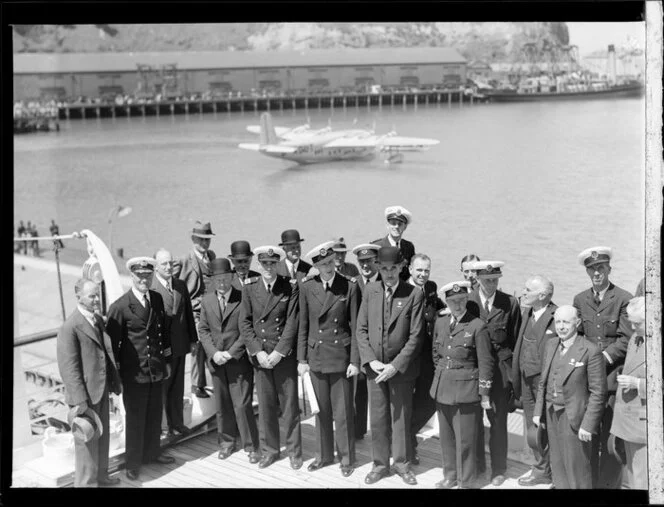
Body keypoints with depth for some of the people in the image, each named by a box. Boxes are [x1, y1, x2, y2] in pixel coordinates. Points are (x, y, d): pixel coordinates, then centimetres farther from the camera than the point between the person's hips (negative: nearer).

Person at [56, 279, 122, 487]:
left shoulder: (98, 320, 8)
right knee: (87, 439, 4)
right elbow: (69, 367, -19)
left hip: (102, 389, 8)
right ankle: (86, 482, 18)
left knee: (102, 435, 20)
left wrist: (115, 381, 12)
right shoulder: (70, 327, -19)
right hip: (85, 392, -8)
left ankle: (101, 475, 37)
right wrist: (79, 399, -22)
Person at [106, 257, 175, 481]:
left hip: (156, 369, 5)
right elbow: (112, 342, -11)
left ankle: (152, 452, 37)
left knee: (154, 414, 18)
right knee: (135, 418, 7)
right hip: (133, 373, -5)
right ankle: (133, 462, 22)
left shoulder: (157, 299, 2)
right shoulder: (120, 306, -15)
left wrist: (167, 360, 13)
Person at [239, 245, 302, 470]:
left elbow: (292, 323, -8)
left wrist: (279, 352, -13)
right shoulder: (249, 288, 3)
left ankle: (294, 451, 16)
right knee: (265, 405, 7)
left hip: (284, 355, -2)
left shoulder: (291, 287, -4)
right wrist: (258, 352, -9)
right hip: (260, 355, 2)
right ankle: (269, 450, 21)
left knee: (289, 403, 4)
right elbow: (244, 323, 1)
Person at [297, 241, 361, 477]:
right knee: (321, 410, 13)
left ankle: (346, 458, 21)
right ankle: (324, 455, 28)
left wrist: (355, 361, -8)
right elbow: (303, 325, 4)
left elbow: (355, 326, -6)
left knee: (343, 412, 4)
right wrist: (302, 358, 2)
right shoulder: (307, 287, -3)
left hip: (341, 356, -2)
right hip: (316, 355, 2)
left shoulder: (350, 286, -9)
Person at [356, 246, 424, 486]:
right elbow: (361, 329, 3)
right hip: (374, 366, 2)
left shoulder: (414, 295, -9)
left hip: (402, 367, -2)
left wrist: (396, 365, -14)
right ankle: (380, 464, 24)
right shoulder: (370, 290, 1)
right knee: (377, 418, 9)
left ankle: (402, 463, 25)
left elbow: (415, 336, -10)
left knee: (401, 417, 8)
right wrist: (371, 360, -8)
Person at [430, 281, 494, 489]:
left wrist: (484, 394, -7)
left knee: (465, 439, 1)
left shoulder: (477, 326, -11)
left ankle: (466, 482, 16)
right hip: (442, 388, 5)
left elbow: (485, 362, -9)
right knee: (446, 436, 14)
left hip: (466, 389, -5)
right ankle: (450, 475, 30)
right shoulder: (440, 323, 5)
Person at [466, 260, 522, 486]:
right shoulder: (467, 302, -2)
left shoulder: (510, 303, -2)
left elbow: (516, 339, 4)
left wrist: (513, 369, 3)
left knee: (498, 420, 4)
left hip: (500, 368, -1)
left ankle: (498, 469, 17)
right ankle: (475, 465, 24)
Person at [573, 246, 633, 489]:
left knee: (611, 433, -1)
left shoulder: (623, 299, -2)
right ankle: (589, 482, 14)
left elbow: (625, 339, -6)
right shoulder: (579, 300, 11)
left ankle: (609, 483, 8)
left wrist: (604, 358, -13)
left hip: (613, 374, -3)